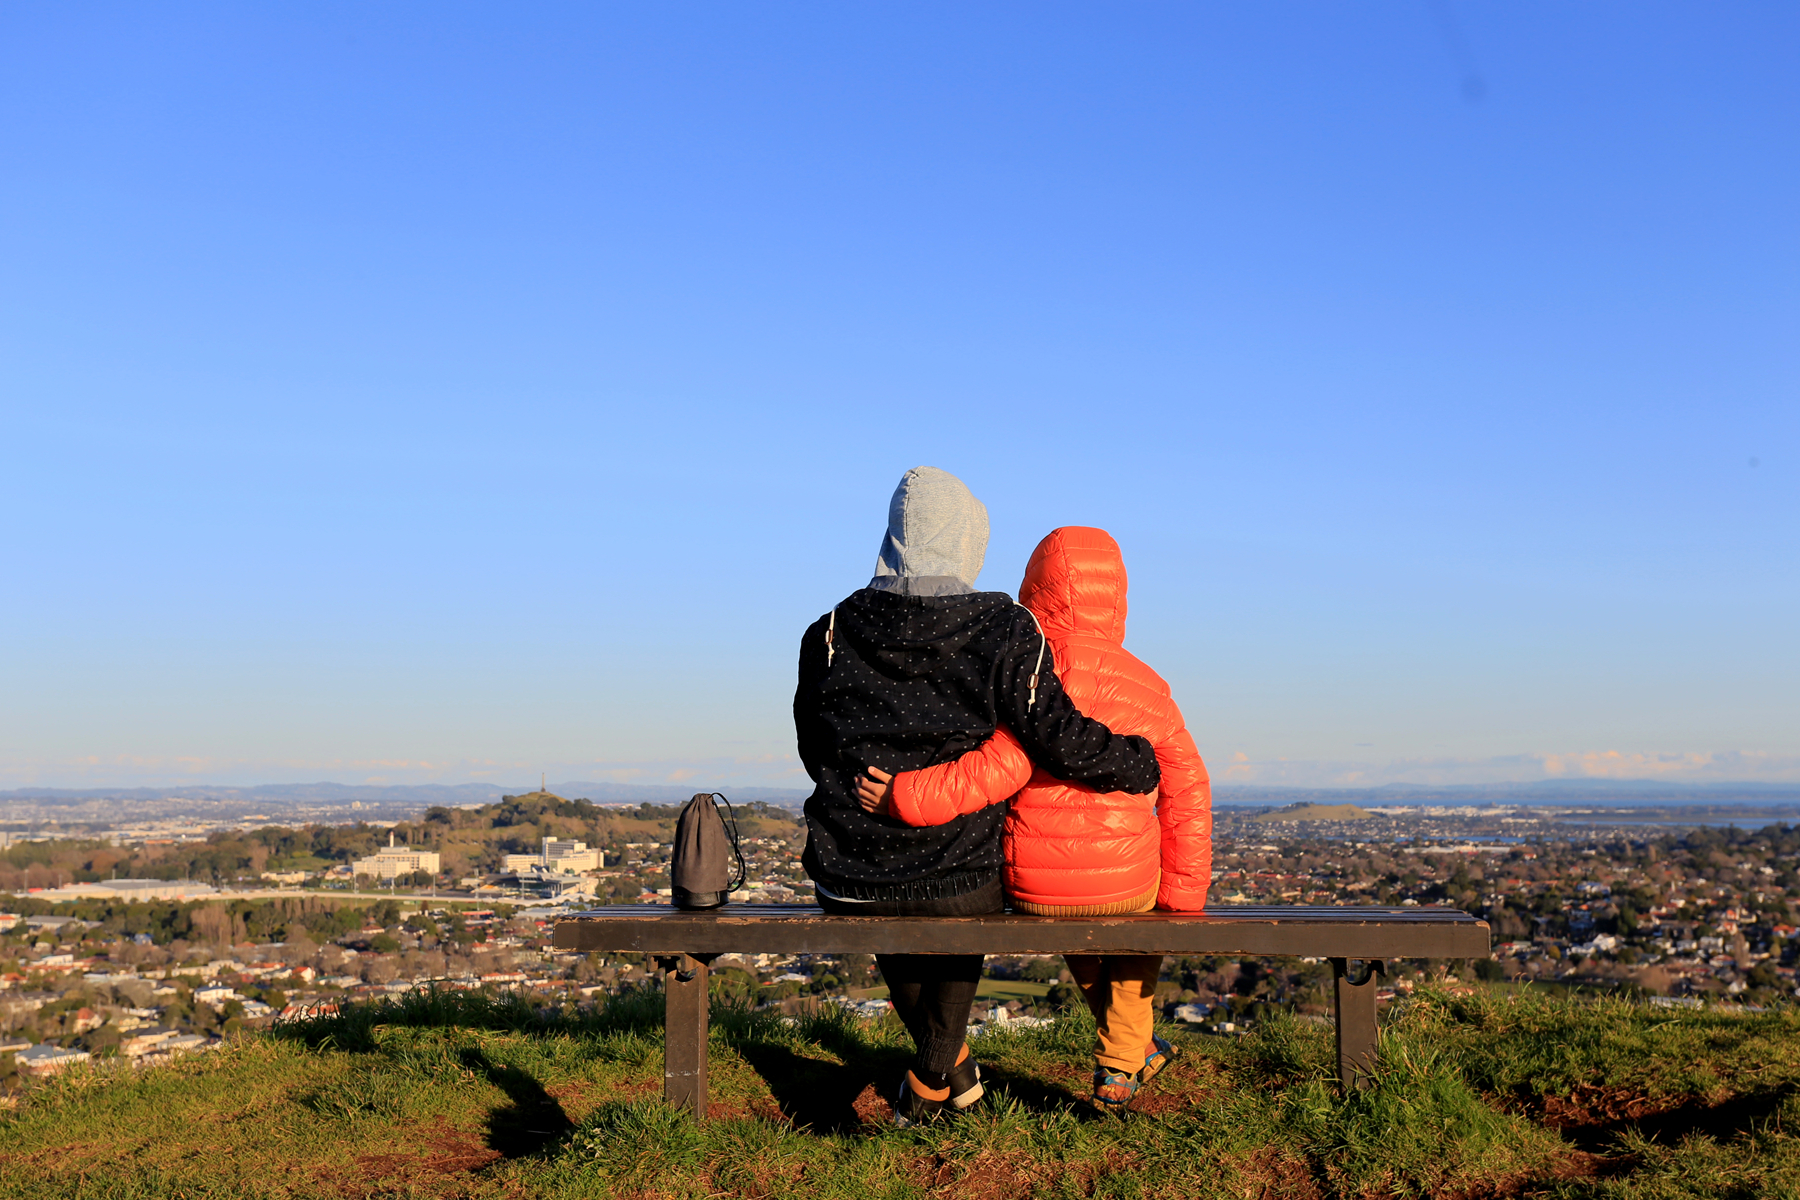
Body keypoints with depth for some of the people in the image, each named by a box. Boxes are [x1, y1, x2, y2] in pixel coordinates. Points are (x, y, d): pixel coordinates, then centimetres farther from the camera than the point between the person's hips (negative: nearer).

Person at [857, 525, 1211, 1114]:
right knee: (1145, 900, 36)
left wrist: (901, 795, -22)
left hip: (1029, 888, -1)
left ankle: (1132, 1045, 48)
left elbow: (997, 771, -27)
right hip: (1123, 884, 1)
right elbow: (1188, 796, 0)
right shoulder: (1147, 686, -2)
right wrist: (1181, 900, 9)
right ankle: (1119, 1066, 33)